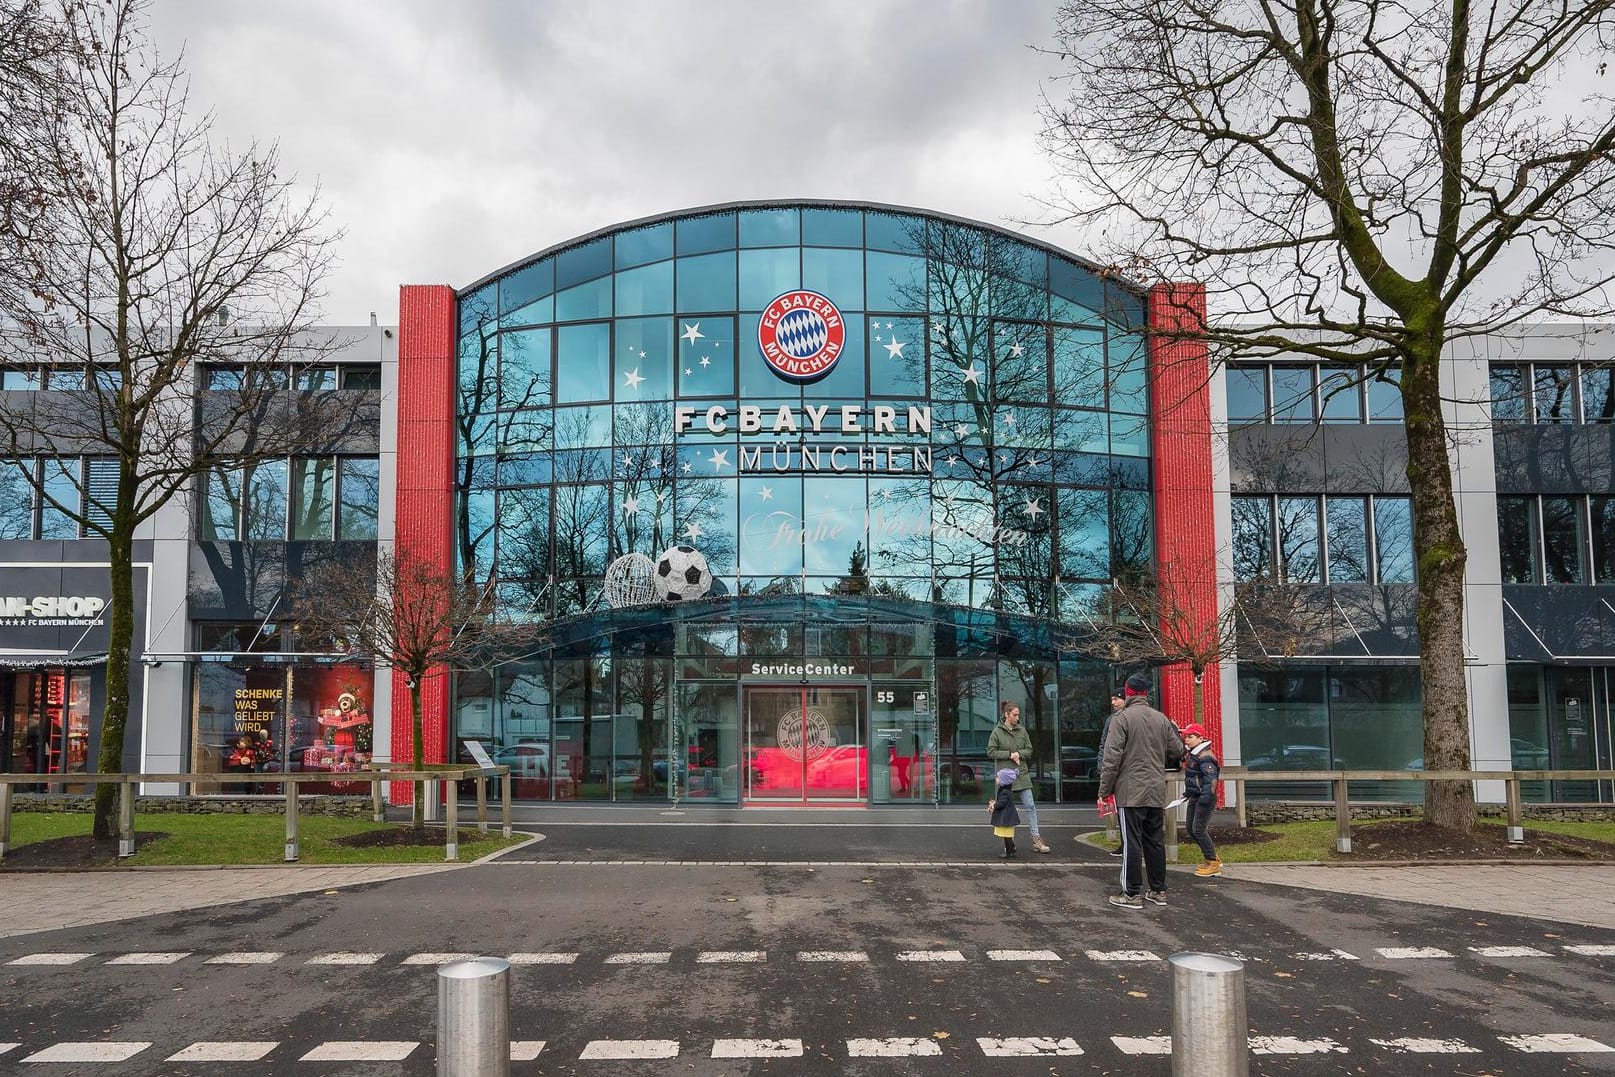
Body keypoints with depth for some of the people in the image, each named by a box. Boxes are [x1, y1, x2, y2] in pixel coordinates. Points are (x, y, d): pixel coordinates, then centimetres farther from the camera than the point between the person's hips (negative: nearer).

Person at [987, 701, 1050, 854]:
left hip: (1022, 774, 3)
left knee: (1030, 806, -1)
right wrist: (1009, 755, -12)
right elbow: (991, 752, -5)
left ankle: (1036, 838, 3)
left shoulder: (1022, 730, 7)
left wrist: (1019, 754, -10)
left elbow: (1029, 750, 10)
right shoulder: (997, 732, -2)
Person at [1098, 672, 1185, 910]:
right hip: (1157, 793, 6)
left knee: (1131, 843, -2)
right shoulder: (1161, 719, 8)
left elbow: (1112, 757, -14)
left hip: (1130, 792, -5)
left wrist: (1105, 789, -8)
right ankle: (1158, 891, 19)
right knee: (1155, 841, 13)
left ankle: (1132, 894, 1)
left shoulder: (1122, 717, -9)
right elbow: (1177, 752, 13)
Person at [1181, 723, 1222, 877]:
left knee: (1198, 830, -9)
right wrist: (1187, 793, 27)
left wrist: (1207, 796, -31)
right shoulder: (1192, 755, 13)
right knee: (1191, 830, 12)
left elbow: (1211, 779, -25)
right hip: (1194, 798, 10)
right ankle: (1212, 859, 23)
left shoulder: (1205, 757, -18)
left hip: (1204, 799, -10)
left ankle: (1214, 864, 1)